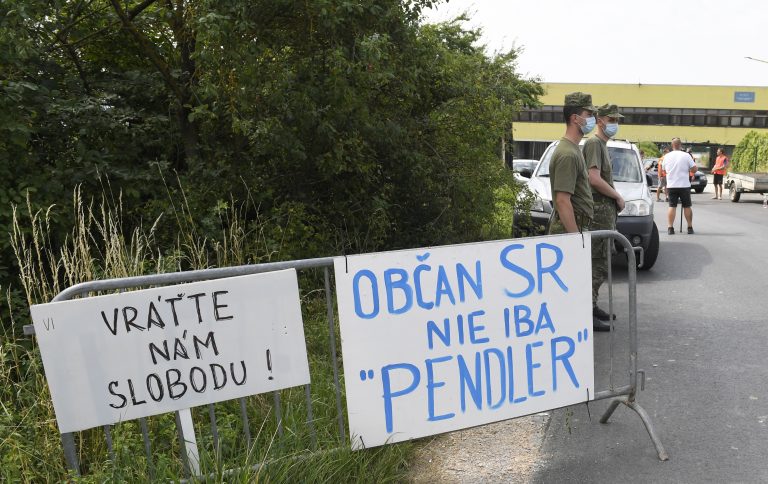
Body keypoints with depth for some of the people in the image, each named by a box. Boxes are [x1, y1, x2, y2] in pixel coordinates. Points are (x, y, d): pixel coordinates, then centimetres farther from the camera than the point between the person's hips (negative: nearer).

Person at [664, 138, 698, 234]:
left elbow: (664, 169, 14)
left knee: (672, 206, 2)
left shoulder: (667, 156, 2)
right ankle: (690, 227, 14)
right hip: (684, 185, -2)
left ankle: (670, 227, -6)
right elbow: (694, 169, -6)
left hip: (671, 185, 2)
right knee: (687, 206, 9)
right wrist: (696, 167, 15)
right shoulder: (686, 156, -7)